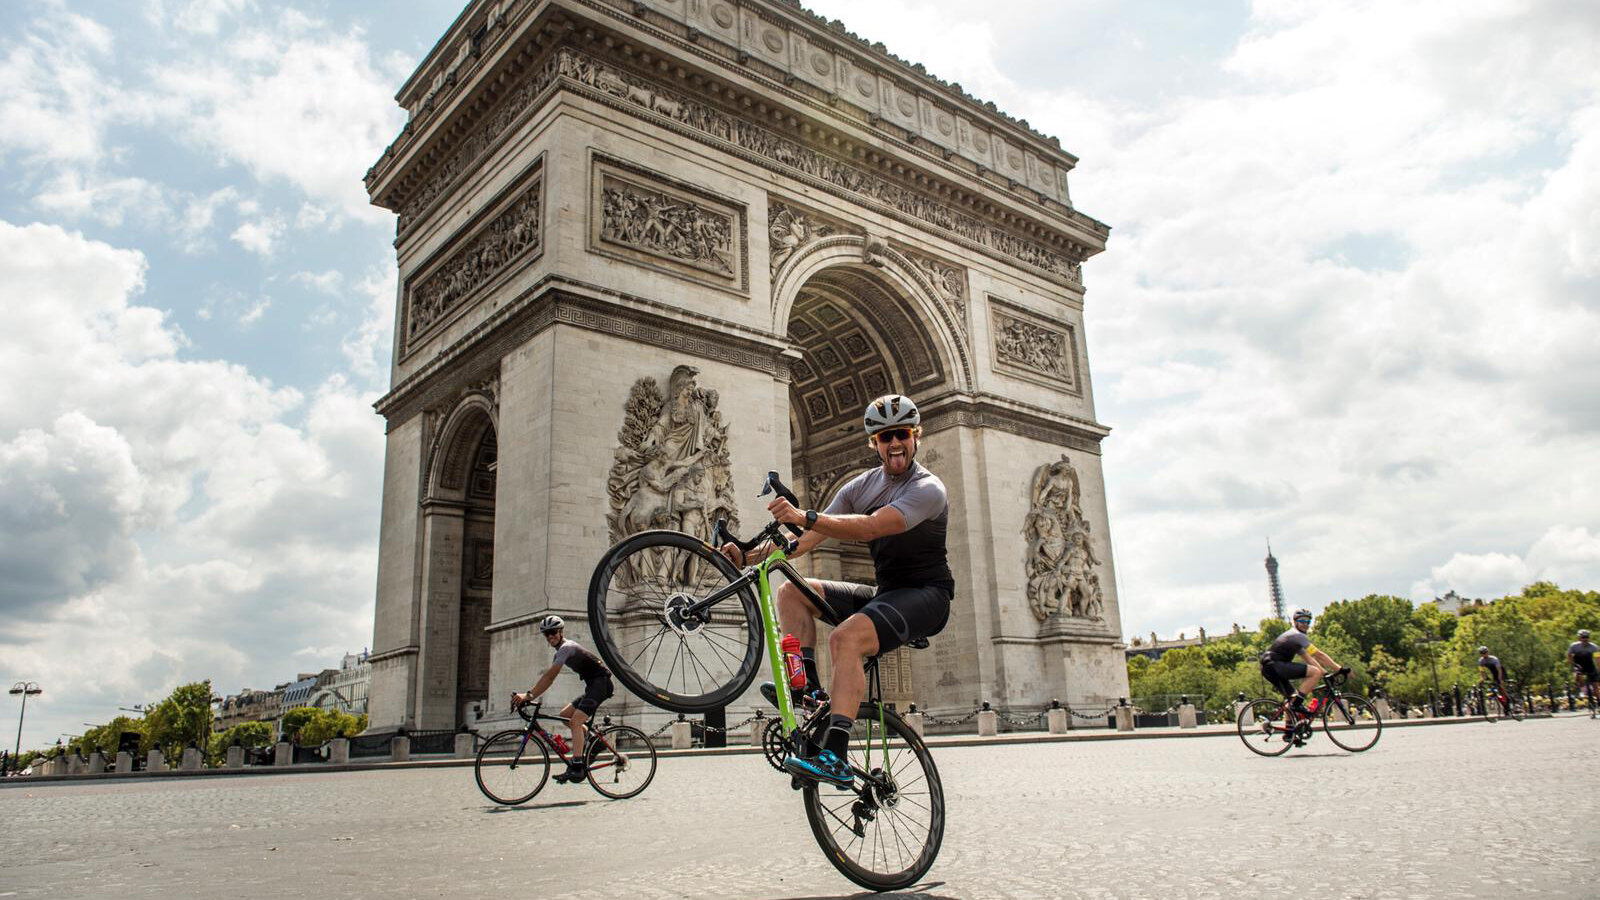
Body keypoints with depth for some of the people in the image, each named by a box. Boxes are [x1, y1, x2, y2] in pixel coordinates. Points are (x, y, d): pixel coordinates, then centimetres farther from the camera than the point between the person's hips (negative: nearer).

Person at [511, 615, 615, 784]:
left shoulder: (566, 647, -12)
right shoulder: (562, 650, 18)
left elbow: (548, 676, -20)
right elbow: (549, 679, 15)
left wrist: (528, 695, -21)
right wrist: (530, 696, 5)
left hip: (601, 683, -10)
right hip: (594, 686, 10)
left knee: (575, 721, -20)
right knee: (565, 714, 9)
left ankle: (576, 768, -27)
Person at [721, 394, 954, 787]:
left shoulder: (927, 489, -14)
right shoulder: (862, 485, 8)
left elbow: (869, 527, -32)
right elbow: (810, 537, -1)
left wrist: (805, 517, -43)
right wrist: (752, 554, -15)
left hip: (925, 596, -8)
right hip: (883, 592, 8)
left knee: (846, 637, -33)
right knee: (794, 591, -3)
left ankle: (835, 757, -37)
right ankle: (808, 685, -11)